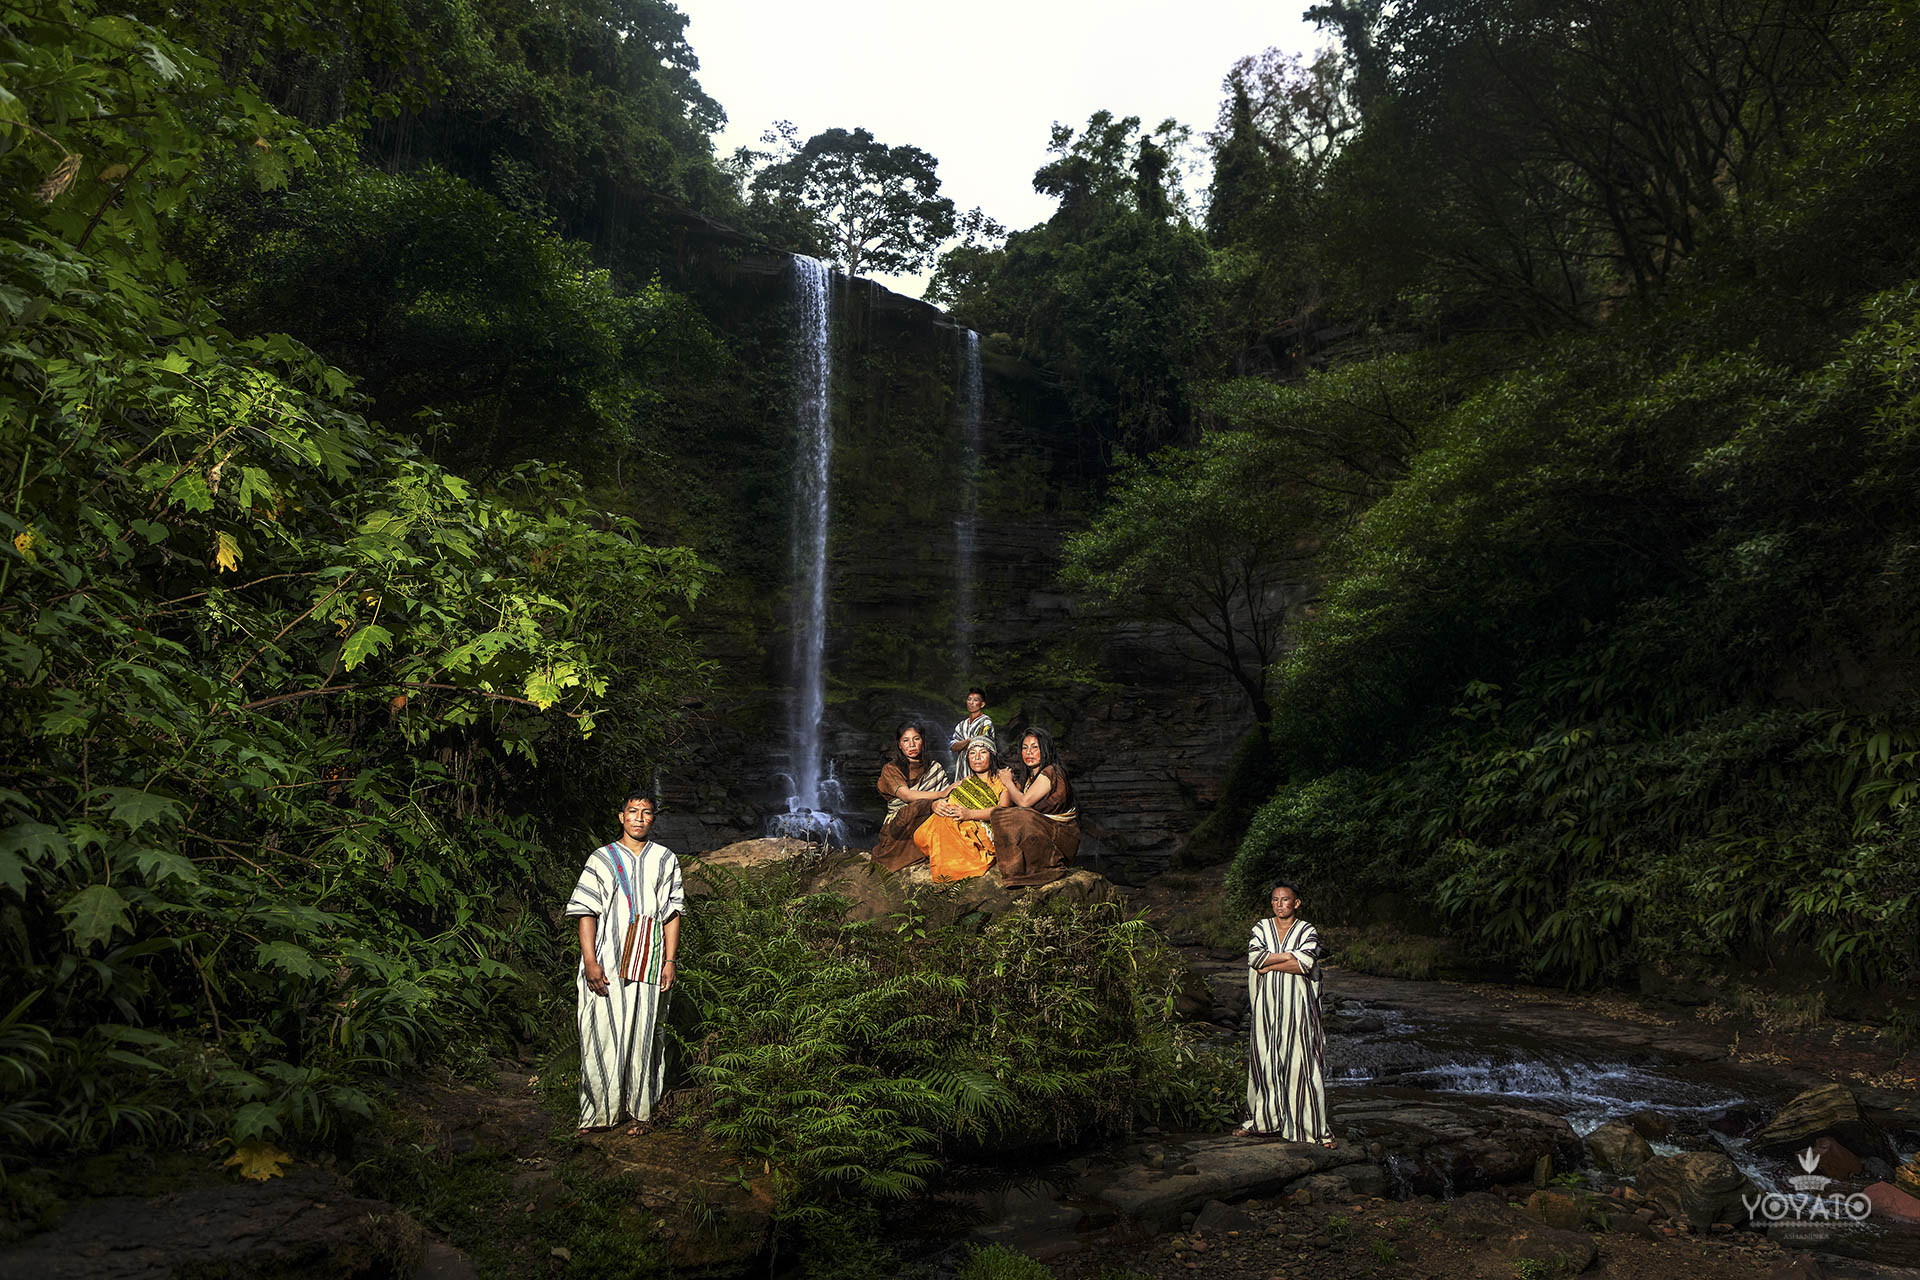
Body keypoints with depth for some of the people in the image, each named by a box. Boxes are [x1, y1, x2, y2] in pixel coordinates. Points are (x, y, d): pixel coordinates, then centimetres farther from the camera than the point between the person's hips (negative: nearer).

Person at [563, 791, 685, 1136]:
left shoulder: (665, 859, 12)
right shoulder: (601, 859, 7)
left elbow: (672, 913, 10)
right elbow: (586, 913, 1)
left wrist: (670, 961, 2)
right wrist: (590, 962, -9)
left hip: (648, 965, 1)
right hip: (606, 962, -1)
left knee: (643, 1036, 2)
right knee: (601, 1035, -2)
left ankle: (640, 1111, 12)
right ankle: (599, 1112, 10)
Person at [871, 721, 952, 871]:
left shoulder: (935, 767, 14)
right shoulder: (890, 769, 4)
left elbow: (947, 794, 2)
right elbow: (906, 795, -13)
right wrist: (940, 794, -23)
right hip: (898, 828, -3)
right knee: (919, 806, -33)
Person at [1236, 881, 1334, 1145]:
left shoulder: (1308, 931, 2)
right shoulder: (1261, 928, 9)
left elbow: (1305, 964, -15)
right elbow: (1254, 956, -8)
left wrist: (1270, 964, -10)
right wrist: (1290, 956, -11)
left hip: (1297, 1006, -2)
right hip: (1268, 1005, 3)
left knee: (1301, 1061, -5)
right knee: (1264, 1061, 5)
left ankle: (1315, 1126, 2)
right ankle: (1262, 1119, 17)